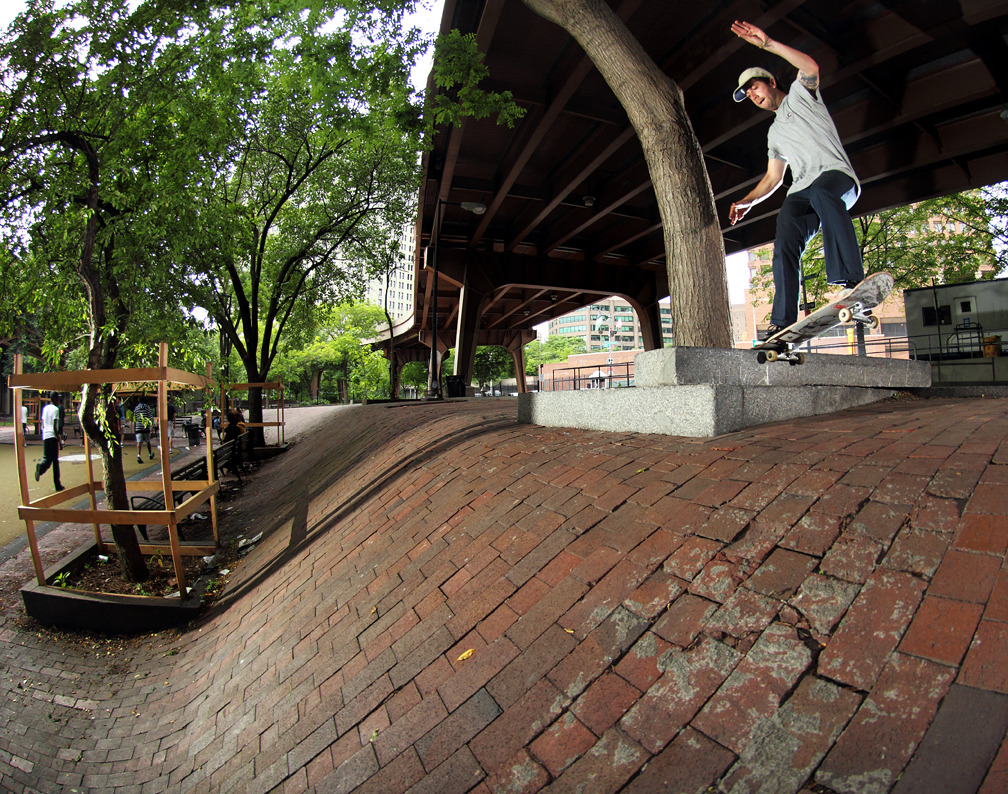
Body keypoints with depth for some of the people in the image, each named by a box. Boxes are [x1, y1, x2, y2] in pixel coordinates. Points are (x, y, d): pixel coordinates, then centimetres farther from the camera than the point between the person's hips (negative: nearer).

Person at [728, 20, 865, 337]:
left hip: (836, 174, -5)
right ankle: (782, 323, -28)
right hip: (800, 193, 5)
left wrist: (767, 43, -6)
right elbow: (773, 177, 30)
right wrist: (747, 201, 15)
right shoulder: (775, 132, 33)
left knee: (822, 192, -41)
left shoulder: (800, 94, 18)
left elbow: (811, 67, -6)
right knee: (785, 246, -19)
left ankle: (850, 279, -48)